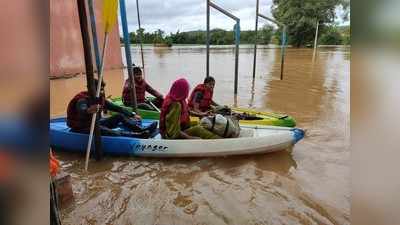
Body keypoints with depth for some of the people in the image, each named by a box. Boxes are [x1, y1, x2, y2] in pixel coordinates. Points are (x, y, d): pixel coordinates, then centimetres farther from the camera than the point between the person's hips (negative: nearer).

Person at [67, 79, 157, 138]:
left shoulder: (101, 99, 2)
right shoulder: (82, 100, -21)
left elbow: (117, 108, 9)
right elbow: (81, 111, -44)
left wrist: (132, 115, 5)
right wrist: (88, 111, -68)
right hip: (81, 129, -8)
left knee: (120, 116, -2)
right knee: (102, 130, -38)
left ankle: (141, 130, -23)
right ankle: (138, 135, -53)